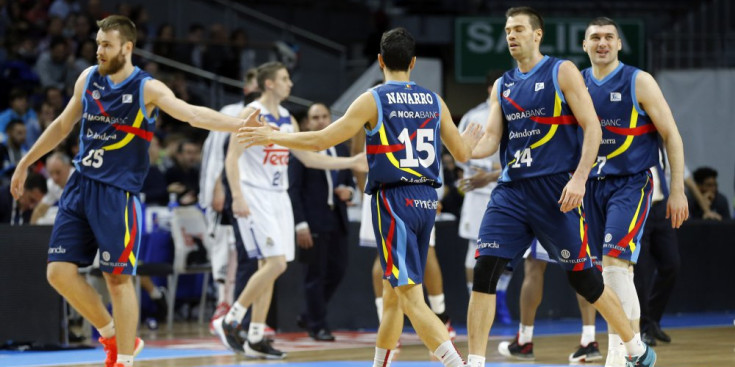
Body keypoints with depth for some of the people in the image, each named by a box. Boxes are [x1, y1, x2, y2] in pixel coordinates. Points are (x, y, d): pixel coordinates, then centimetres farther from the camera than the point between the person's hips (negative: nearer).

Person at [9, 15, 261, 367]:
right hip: (80, 186, 5)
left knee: (118, 278, -4)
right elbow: (63, 124, 21)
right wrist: (26, 162, 27)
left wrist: (239, 124, -39)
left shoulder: (147, 89, -9)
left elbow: (193, 113, -22)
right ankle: (113, 335, 19)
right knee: (60, 272, 0)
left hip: (117, 193, -5)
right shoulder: (88, 79, 8)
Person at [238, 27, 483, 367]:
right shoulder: (434, 101, 9)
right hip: (427, 200, 6)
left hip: (394, 199, -6)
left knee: (411, 299, -11)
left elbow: (323, 140, -9)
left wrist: (272, 137, 4)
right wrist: (470, 140, 42)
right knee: (391, 292, 19)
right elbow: (461, 153, 17)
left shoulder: (374, 100, -6)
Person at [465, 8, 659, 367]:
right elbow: (491, 139, 10)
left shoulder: (561, 72, -1)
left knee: (582, 277, 1)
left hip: (556, 190, -5)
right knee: (484, 270, -9)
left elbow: (592, 128, -7)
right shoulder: (502, 85, 14)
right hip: (511, 189, 5)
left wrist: (579, 178, -18)